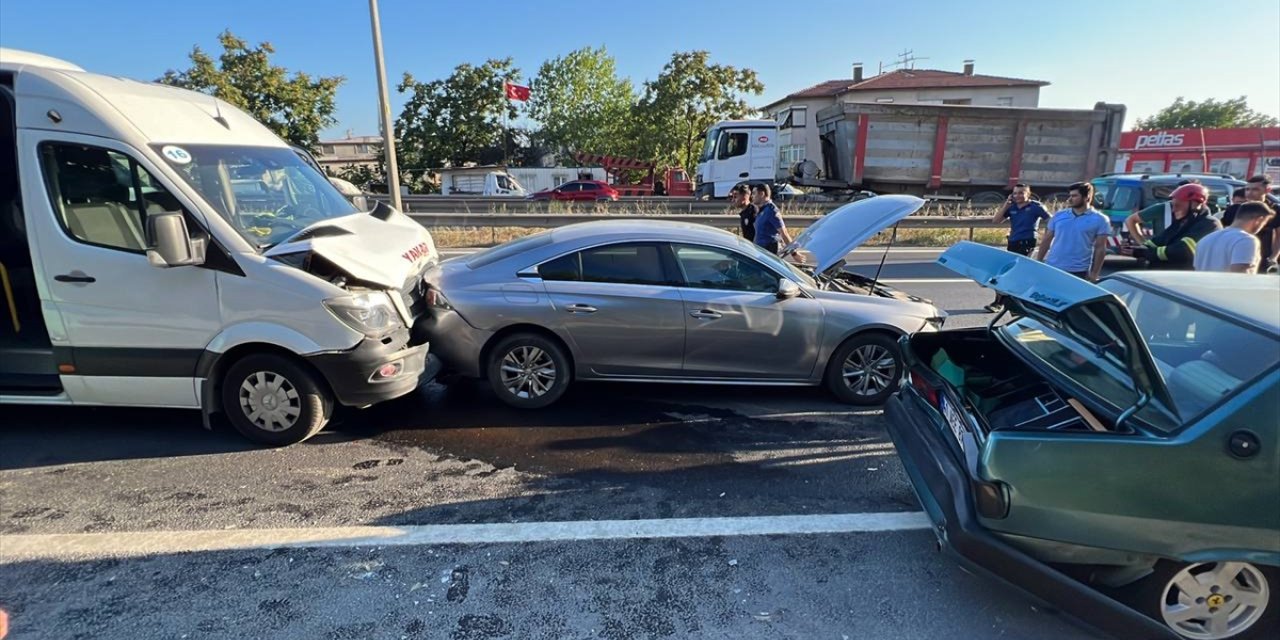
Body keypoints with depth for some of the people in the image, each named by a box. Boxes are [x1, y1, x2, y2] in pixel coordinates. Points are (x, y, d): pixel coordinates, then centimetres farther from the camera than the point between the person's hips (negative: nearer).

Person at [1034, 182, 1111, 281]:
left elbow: (1100, 248, -2)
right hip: (1051, 268, 3)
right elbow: (1046, 240, 10)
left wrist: (1094, 273, -7)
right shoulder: (1059, 216, 7)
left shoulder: (1099, 220, -1)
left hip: (1078, 272, -3)